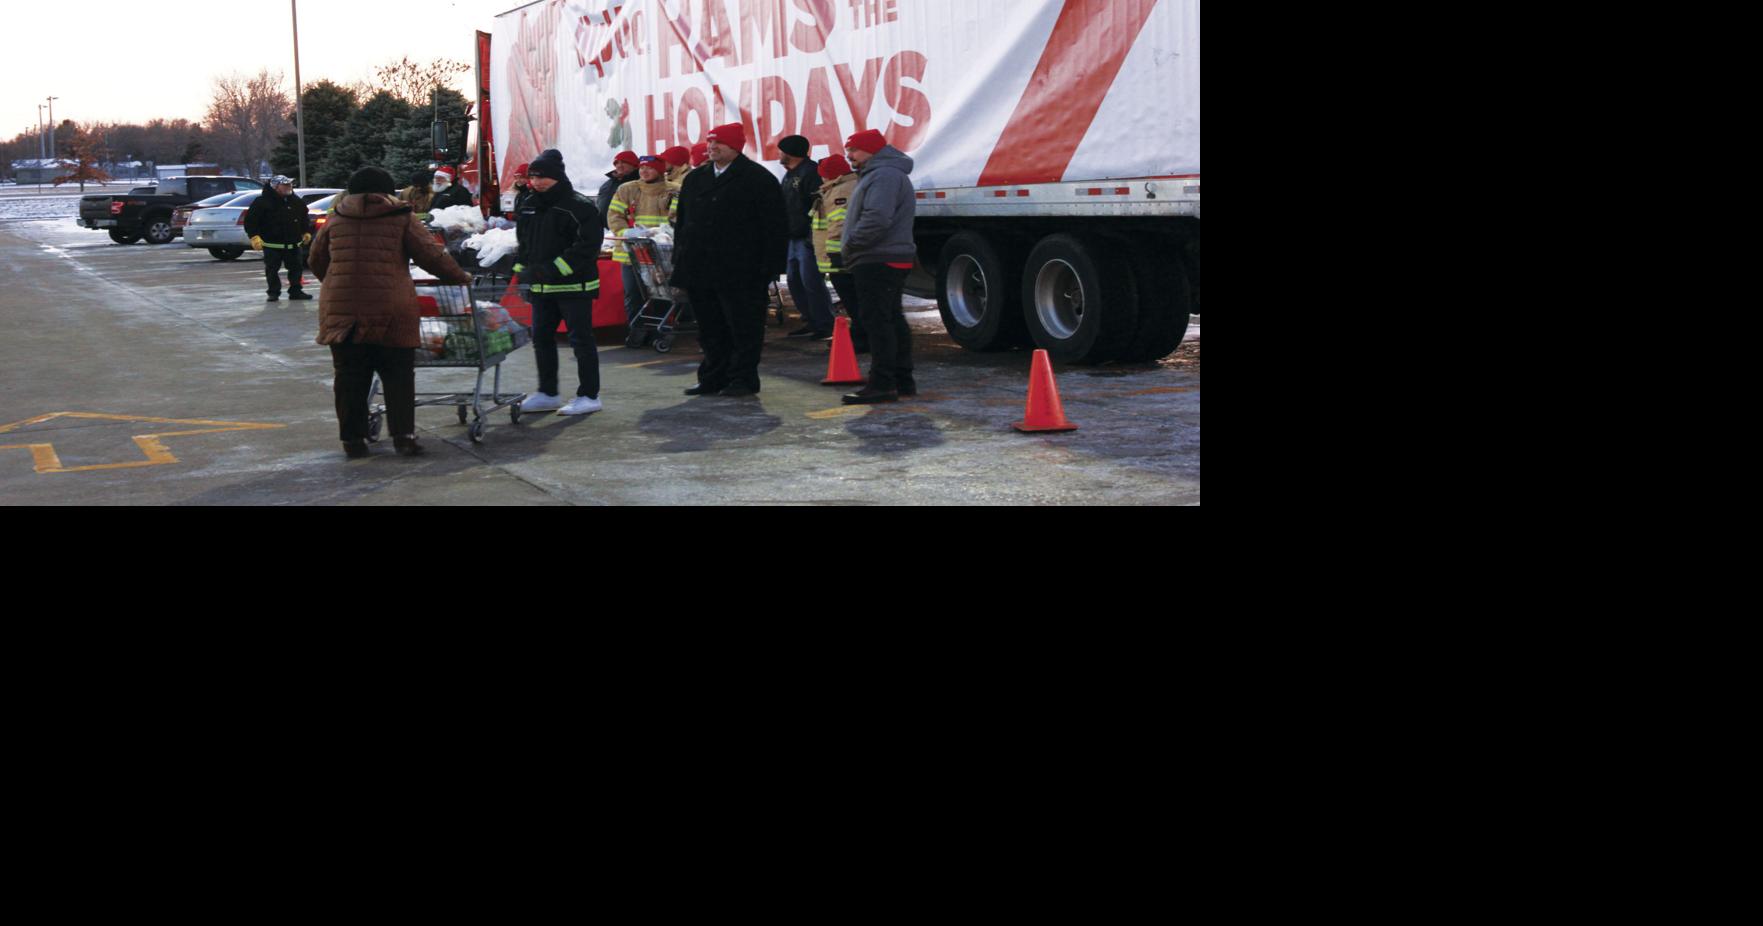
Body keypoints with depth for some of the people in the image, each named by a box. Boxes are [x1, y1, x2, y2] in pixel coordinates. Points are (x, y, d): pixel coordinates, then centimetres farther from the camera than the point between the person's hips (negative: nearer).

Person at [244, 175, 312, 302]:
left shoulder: (296, 201, 7)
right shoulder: (262, 202, -10)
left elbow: (304, 219, 23)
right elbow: (250, 220, -10)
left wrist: (306, 232, 20)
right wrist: (254, 236, -17)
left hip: (293, 243, 4)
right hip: (272, 244, -4)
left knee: (295, 268, 6)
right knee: (272, 269, 1)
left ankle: (296, 291, 15)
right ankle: (273, 292, 11)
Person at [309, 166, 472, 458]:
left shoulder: (336, 220, 12)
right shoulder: (402, 218, 3)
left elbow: (317, 261, 21)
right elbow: (431, 255, 2)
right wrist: (459, 277, 15)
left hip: (340, 310, 3)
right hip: (390, 313, -2)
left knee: (350, 378, 10)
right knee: (398, 377, 6)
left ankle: (352, 438, 11)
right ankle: (403, 435, 1)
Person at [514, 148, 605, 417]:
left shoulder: (579, 206, -12)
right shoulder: (529, 206, 11)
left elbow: (588, 245, -19)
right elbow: (523, 241, 23)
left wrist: (556, 268, -24)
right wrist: (521, 268, 8)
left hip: (574, 285, -8)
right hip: (541, 287, 8)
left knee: (581, 339, -2)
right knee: (541, 337, 12)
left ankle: (589, 395, 4)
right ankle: (548, 393, 23)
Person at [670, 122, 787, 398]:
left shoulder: (758, 179, -4)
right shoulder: (695, 179, 16)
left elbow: (774, 227, -7)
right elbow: (682, 222, 21)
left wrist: (770, 266, -13)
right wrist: (680, 262, 14)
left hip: (740, 272, -6)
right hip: (700, 270, 6)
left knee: (743, 328, -1)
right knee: (710, 328, 11)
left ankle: (743, 378, 7)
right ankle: (713, 378, 18)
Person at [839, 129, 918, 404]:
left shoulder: (884, 175, -16)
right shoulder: (878, 173, 21)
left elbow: (876, 219, -27)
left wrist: (850, 246, -17)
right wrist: (852, 249, 15)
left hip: (878, 262, -11)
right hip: (889, 260, 11)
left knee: (877, 321, -11)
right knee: (892, 319, 14)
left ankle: (882, 384, -12)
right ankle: (903, 380, 21)